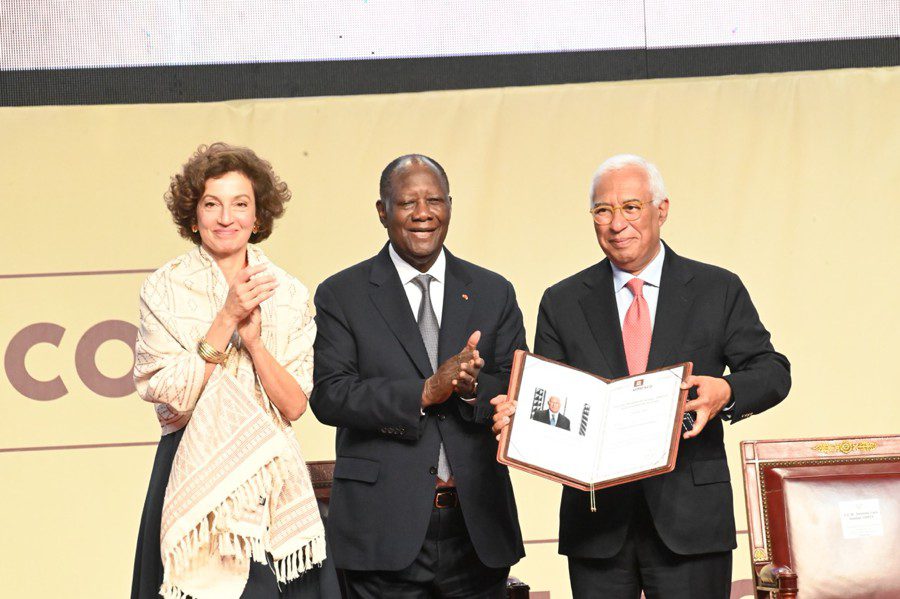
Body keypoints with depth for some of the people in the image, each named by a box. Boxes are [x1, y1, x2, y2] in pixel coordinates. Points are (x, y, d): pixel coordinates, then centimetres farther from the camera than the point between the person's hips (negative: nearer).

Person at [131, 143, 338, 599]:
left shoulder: (288, 294, 7)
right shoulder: (164, 290, 0)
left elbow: (294, 407, 1)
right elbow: (173, 399, -9)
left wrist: (253, 337, -13)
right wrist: (226, 318, -13)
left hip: (272, 477, 2)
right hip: (192, 477, -2)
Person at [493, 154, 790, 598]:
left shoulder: (719, 291, 5)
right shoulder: (562, 303, 9)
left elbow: (772, 371, 5)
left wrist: (727, 392, -17)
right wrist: (517, 413, -15)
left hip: (689, 514, -1)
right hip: (597, 518, 2)